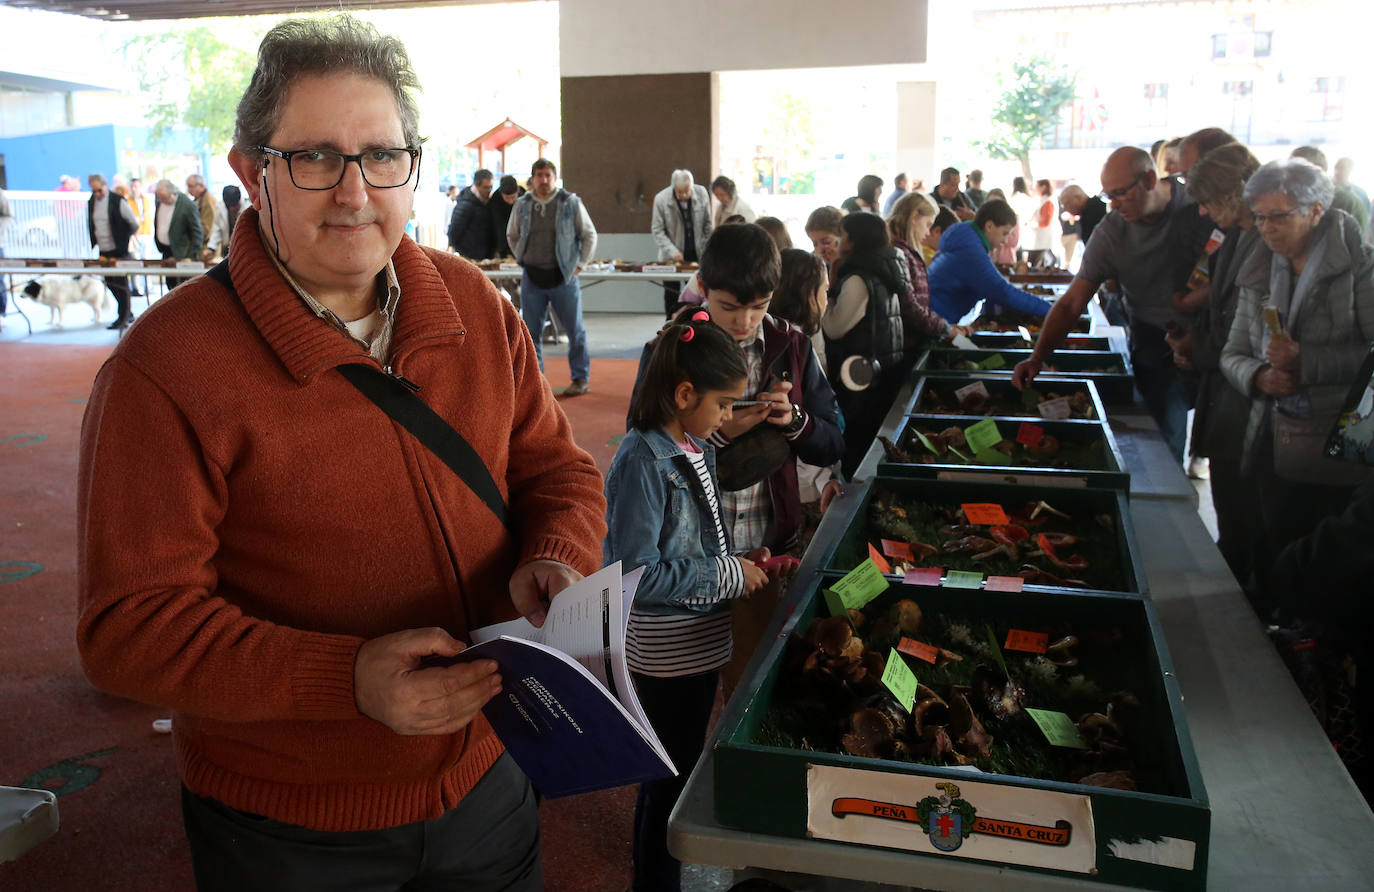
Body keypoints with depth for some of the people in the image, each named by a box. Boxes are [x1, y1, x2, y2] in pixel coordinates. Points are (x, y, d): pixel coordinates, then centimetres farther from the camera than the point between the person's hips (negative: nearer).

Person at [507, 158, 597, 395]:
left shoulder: (571, 203, -2)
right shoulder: (522, 205, 5)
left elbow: (589, 235, 6)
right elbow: (512, 236, 21)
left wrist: (579, 265, 2)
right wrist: (522, 260, 12)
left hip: (563, 277, -2)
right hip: (532, 277, 2)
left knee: (575, 330, 2)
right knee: (530, 331, 5)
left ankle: (581, 379, 13)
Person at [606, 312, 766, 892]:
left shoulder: (698, 448, 3)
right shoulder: (642, 462, -23)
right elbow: (636, 572, -26)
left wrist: (740, 560, 0)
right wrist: (727, 577, -19)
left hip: (701, 640, 8)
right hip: (666, 649, -8)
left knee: (683, 765, 23)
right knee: (669, 775, 8)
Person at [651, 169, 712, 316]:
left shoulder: (702, 194, -5)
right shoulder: (661, 199, -12)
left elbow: (707, 224, 6)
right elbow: (657, 230, -8)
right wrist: (672, 251, -18)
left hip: (697, 253, 1)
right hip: (672, 256, -1)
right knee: (671, 294, 2)